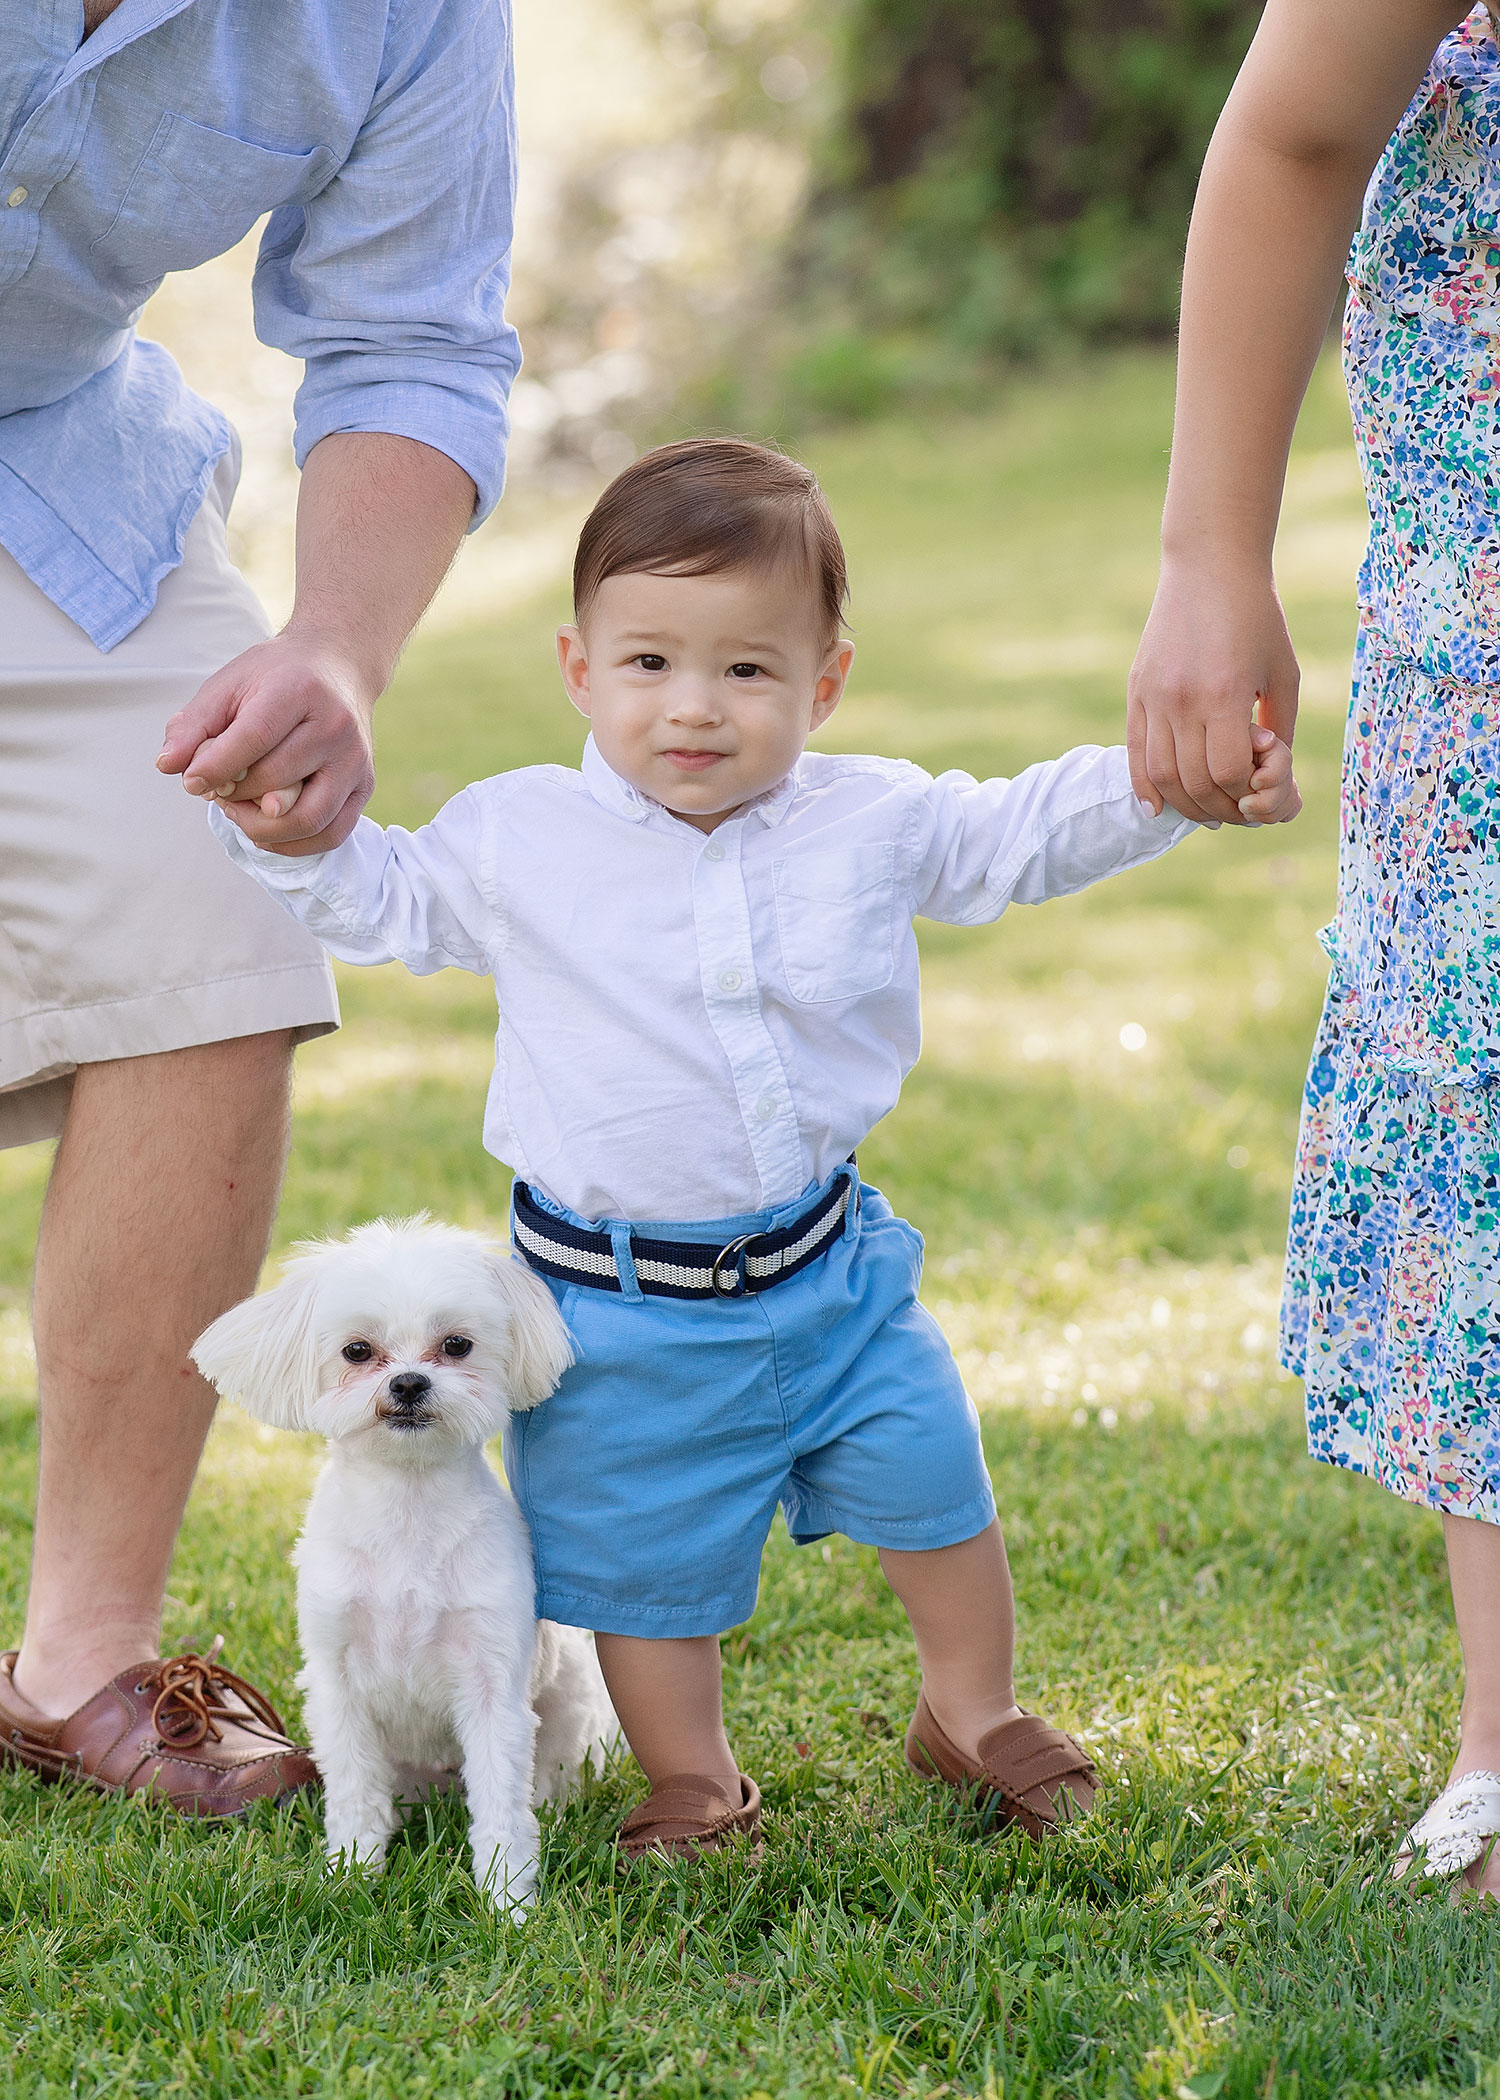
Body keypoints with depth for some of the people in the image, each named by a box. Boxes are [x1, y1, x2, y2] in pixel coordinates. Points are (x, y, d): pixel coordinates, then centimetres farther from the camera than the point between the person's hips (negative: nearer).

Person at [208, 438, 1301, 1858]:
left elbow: (1029, 831, 11)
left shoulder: (873, 823, -4)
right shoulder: (515, 840, -8)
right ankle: (690, 1773, 29)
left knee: (932, 1482, 12)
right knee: (646, 1554, 6)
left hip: (829, 1270, 2)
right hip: (623, 1309, -2)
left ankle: (971, 1711, 36)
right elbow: (384, 902, 9)